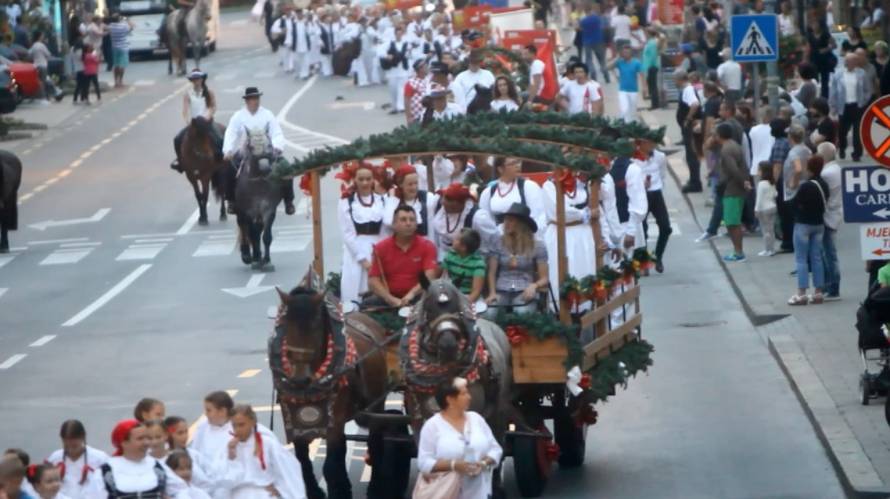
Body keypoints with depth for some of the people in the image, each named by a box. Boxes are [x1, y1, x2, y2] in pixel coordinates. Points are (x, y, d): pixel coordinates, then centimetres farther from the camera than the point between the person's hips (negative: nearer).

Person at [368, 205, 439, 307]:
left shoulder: (427, 246, 2)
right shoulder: (381, 248, 4)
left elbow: (430, 277, -10)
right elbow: (373, 281, -3)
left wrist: (412, 294, -27)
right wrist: (390, 299, -19)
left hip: (417, 299, -1)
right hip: (389, 301, 1)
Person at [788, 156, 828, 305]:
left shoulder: (806, 186, -20)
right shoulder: (824, 185, 3)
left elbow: (797, 203, -14)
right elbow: (825, 203, 8)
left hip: (803, 224, -7)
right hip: (819, 224, 7)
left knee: (801, 259, -2)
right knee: (816, 258, 11)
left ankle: (801, 293, -5)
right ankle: (818, 292, 11)